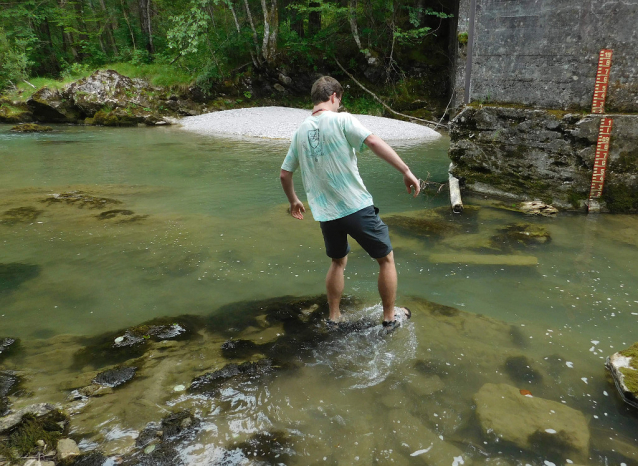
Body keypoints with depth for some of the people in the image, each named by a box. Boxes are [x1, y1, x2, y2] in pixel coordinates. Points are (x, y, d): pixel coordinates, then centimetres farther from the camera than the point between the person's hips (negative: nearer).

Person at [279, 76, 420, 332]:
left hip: (325, 214, 6)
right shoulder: (341, 119, -6)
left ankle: (334, 317, 33)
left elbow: (284, 174, 15)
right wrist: (406, 171, -20)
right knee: (386, 259, 14)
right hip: (358, 208, -5)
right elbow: (373, 141, -22)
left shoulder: (300, 131, 10)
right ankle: (389, 318, 23)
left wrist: (293, 201, 31)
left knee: (338, 261, 27)